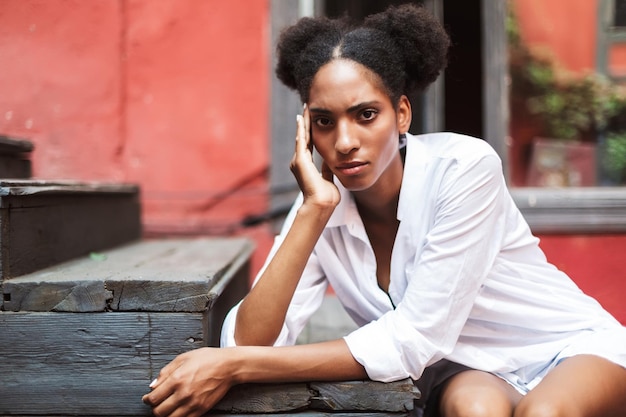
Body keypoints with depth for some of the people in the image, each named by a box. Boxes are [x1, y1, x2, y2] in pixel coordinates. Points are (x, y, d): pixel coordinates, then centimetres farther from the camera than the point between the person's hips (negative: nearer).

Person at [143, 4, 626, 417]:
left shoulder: (464, 168, -23)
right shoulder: (323, 208, -9)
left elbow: (410, 342, -24)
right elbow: (249, 344, -19)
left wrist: (232, 367, -27)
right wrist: (314, 211, -26)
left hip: (574, 350, -2)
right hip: (467, 369, 2)